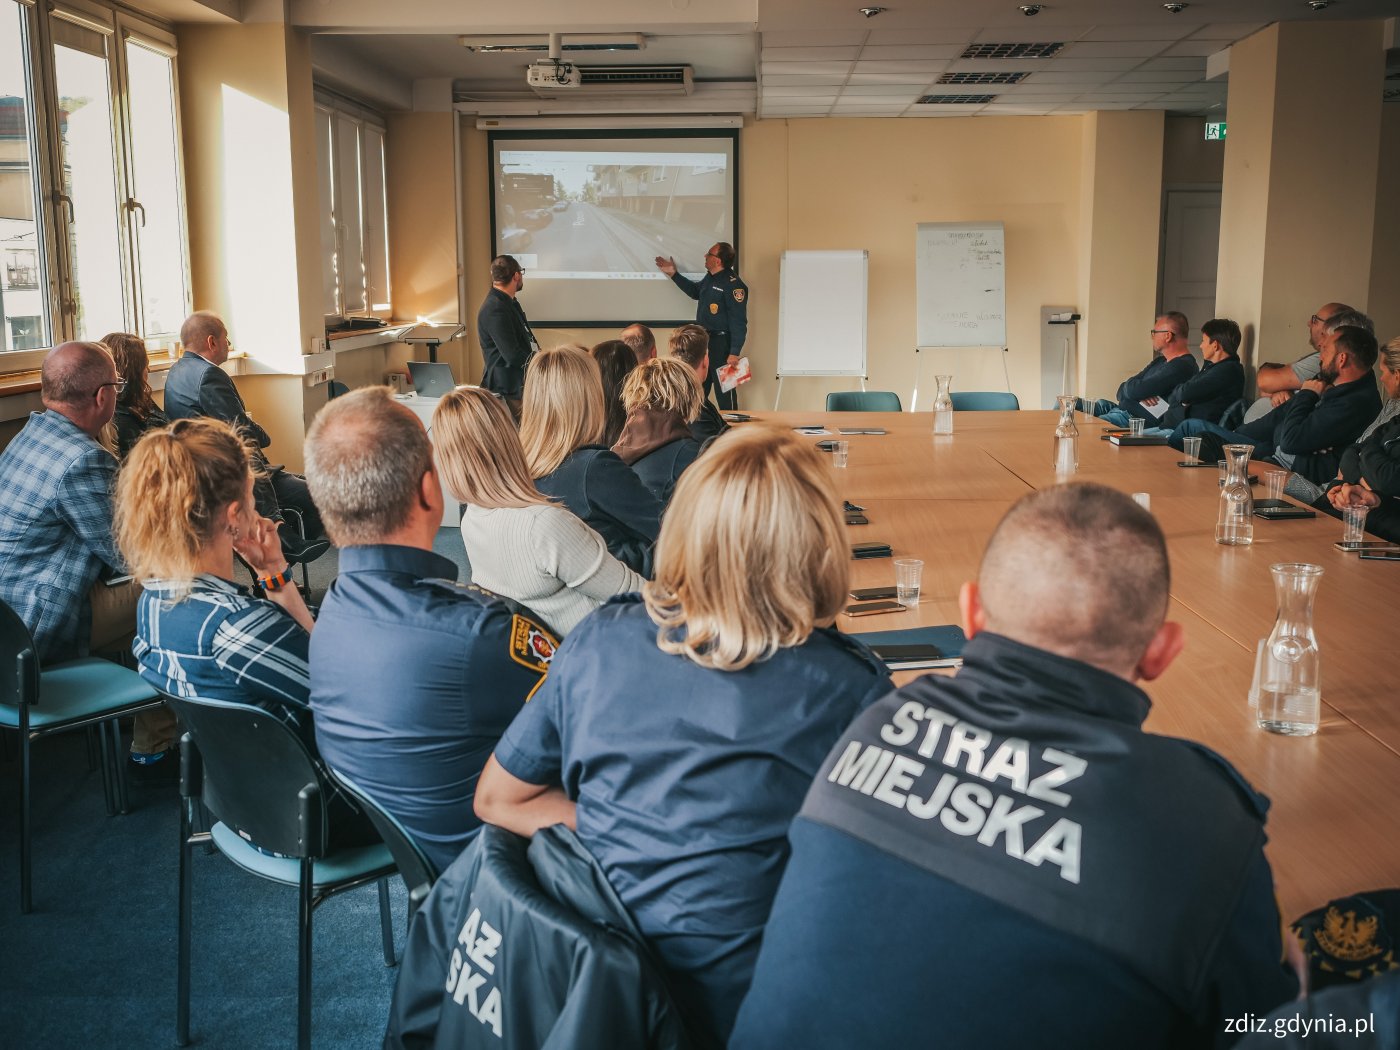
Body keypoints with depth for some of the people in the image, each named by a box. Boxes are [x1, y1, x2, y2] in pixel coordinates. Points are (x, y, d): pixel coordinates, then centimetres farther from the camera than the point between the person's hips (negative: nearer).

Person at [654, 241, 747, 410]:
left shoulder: (733, 285, -20)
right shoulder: (710, 278, 8)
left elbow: (739, 322, -22)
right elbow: (695, 291, 31)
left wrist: (735, 353, -26)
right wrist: (673, 274, 27)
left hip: (721, 343, -9)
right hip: (703, 340, 9)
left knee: (724, 392, -5)